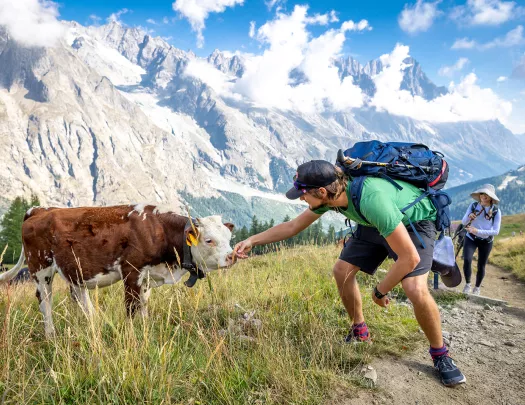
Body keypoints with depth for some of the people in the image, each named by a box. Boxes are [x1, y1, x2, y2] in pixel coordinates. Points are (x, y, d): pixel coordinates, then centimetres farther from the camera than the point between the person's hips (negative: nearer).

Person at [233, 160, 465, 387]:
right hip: (374, 224, 7)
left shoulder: (371, 199, -43)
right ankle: (359, 332, 21)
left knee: (416, 290, -25)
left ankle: (440, 355, 1)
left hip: (414, 222, -7)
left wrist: (380, 292, -22)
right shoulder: (330, 195, -18)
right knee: (341, 271, 0)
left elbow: (410, 258, -37)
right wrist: (252, 240, -6)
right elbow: (293, 226, -1)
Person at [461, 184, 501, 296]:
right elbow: (464, 222, -7)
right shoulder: (473, 205, -10)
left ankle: (477, 288, 31)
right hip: (471, 238, 0)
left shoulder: (496, 211, -14)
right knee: (467, 260, -20)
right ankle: (467, 284, 0)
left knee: (481, 266, 8)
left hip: (486, 241, 0)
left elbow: (496, 231, -17)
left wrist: (478, 231, -28)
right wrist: (469, 217, -30)